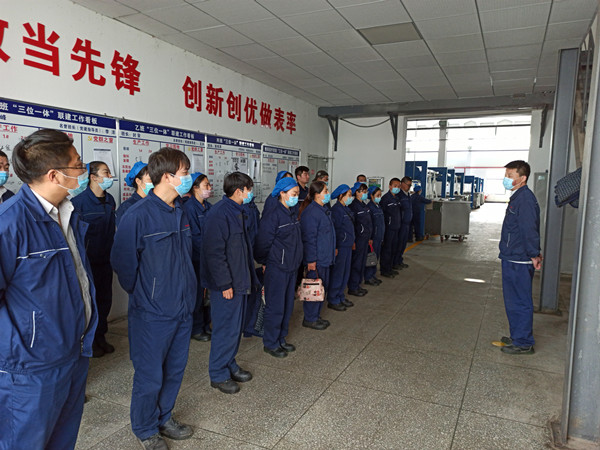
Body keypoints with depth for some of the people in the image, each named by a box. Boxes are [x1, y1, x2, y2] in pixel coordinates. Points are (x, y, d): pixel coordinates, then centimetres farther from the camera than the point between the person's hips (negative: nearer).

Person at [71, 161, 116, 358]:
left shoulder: (110, 200, 5)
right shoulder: (79, 200, -15)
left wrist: (113, 253, 13)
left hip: (105, 260, 6)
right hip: (87, 260, -6)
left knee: (105, 298, 13)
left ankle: (101, 336, 29)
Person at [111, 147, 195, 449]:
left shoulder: (181, 213, 5)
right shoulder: (138, 215, -19)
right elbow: (122, 261, -13)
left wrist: (186, 292, 13)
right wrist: (143, 294, -3)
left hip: (182, 309, 7)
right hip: (153, 313, -7)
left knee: (175, 370, 19)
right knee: (150, 376, 9)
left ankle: (164, 418, 42)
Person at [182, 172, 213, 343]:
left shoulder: (208, 206, 11)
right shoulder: (189, 207, -12)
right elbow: (194, 236, -15)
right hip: (197, 258, -7)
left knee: (208, 291, 13)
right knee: (198, 293, 2)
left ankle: (205, 325, 27)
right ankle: (196, 330, 17)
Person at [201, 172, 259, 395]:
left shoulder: (237, 212, 12)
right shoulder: (219, 214, -19)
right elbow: (214, 252, -23)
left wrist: (249, 278, 19)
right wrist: (225, 284, -21)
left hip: (239, 281, 10)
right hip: (226, 285, -10)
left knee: (235, 326, 18)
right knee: (226, 328, 1)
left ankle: (229, 364, 34)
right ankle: (218, 374, 17)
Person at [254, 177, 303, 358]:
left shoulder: (293, 215, 11)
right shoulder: (273, 216, -17)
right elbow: (263, 242, -15)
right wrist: (264, 263, -3)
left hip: (291, 268, 9)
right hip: (276, 269, -8)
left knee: (287, 306, 15)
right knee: (275, 307, 1)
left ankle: (281, 339, 30)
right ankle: (270, 343, 16)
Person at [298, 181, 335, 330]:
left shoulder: (323, 210, 13)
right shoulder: (311, 212, -19)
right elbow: (309, 237, -21)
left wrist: (332, 250, 23)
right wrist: (311, 260, -21)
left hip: (325, 258, 10)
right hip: (316, 260, -10)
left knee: (322, 287, 17)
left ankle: (316, 316, 29)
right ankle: (309, 319, 14)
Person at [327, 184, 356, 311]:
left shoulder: (346, 209, 13)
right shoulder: (336, 209, -16)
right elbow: (333, 229, -19)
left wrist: (352, 242, 20)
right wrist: (334, 247, -20)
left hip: (347, 246, 9)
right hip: (340, 247, -9)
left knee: (346, 273, 15)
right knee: (337, 273, -1)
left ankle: (340, 297, 27)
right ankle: (333, 300, 10)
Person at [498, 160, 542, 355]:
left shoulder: (525, 198, -18)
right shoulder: (518, 197, 15)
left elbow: (529, 229, -21)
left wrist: (534, 255, -20)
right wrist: (534, 253, 20)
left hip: (519, 262, -10)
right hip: (512, 259, 10)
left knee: (520, 302, 0)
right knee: (513, 301, 19)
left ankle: (523, 343, 11)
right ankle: (517, 337, 32)